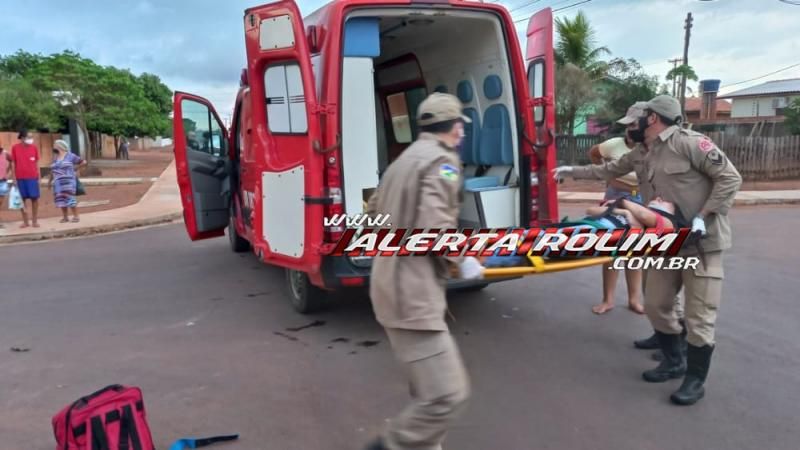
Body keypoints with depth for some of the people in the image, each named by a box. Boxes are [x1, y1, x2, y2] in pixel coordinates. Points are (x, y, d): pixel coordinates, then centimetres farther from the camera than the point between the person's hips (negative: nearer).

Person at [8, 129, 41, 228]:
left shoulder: (34, 147, 2)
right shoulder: (15, 148, -1)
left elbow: (37, 163, 8)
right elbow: (13, 163, 3)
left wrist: (39, 176, 4)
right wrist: (14, 177, -1)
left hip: (32, 177, 0)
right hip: (20, 177, 0)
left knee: (34, 198, 1)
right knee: (22, 199, 6)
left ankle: (35, 221, 10)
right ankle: (25, 221, 14)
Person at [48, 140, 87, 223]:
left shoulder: (70, 156, -1)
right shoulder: (55, 157, 14)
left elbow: (83, 162, 0)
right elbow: (52, 170, 20)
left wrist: (75, 168, 3)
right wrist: (50, 181, 20)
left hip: (68, 182, -5)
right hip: (58, 183, 5)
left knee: (70, 198, -10)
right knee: (61, 199, 2)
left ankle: (76, 216, -5)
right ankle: (65, 217, 8)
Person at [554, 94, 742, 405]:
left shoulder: (689, 142, -14)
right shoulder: (649, 155, 12)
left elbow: (730, 178, -15)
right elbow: (612, 169, 26)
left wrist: (703, 217, -20)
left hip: (701, 242, -8)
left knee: (698, 315, -2)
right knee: (656, 304, 13)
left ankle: (696, 380, 12)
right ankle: (673, 361, 32)